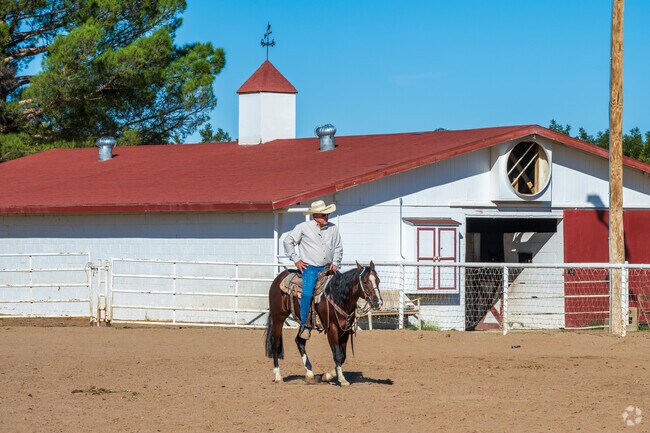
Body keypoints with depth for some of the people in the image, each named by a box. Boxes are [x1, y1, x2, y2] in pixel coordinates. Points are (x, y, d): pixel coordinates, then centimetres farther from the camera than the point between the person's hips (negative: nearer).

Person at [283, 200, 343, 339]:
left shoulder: (333, 229, 9)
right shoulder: (303, 227, -2)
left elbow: (338, 248, 20)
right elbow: (288, 241, 5)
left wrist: (335, 263, 5)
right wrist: (296, 260, 1)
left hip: (327, 268, 4)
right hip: (310, 268, -4)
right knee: (307, 294, -23)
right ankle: (305, 325, -16)